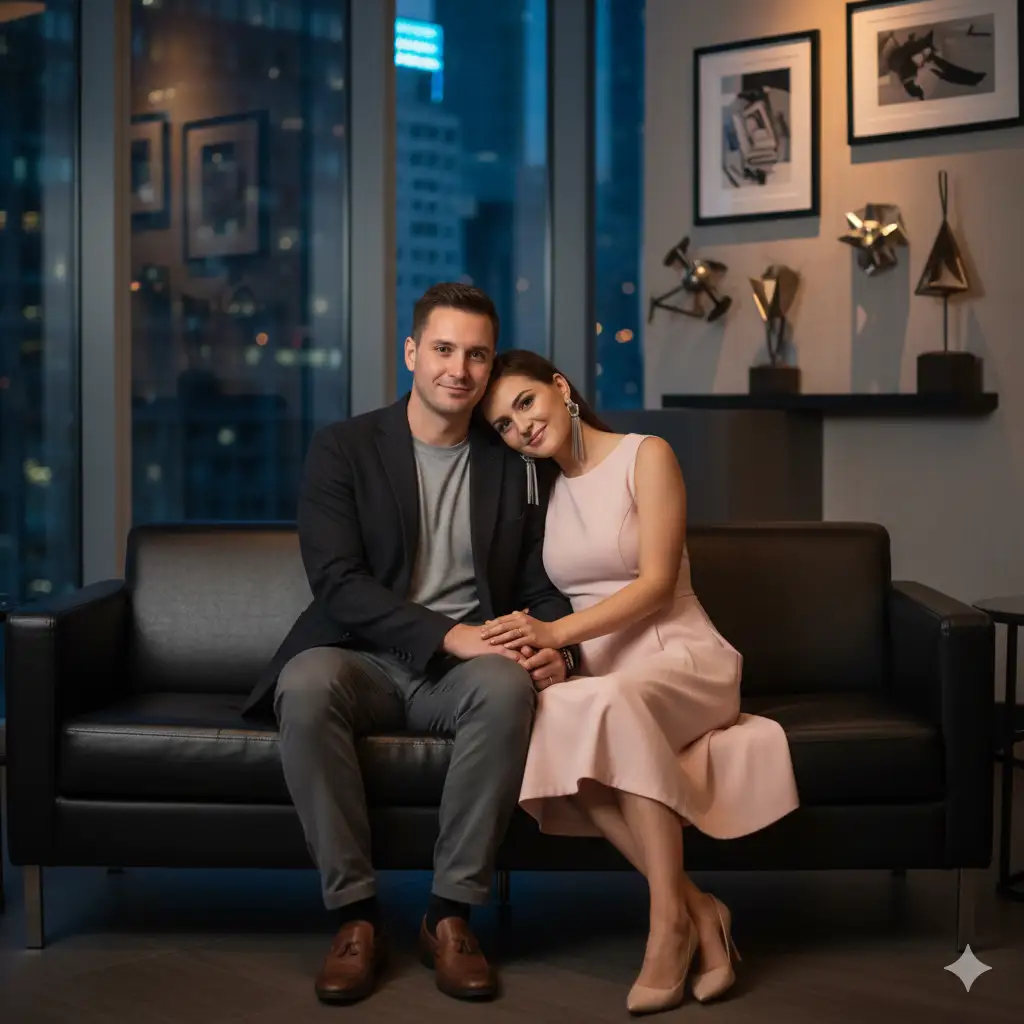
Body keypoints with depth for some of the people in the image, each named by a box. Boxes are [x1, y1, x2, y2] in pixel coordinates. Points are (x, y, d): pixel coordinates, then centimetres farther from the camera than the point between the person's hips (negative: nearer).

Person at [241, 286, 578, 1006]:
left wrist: (557, 649, -13)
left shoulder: (513, 463, 11)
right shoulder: (343, 448, 3)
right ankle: (355, 913, -23)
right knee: (307, 683, -36)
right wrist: (449, 634, -21)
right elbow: (337, 580, -9)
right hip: (365, 660, -1)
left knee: (507, 685, -34)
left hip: (464, 669, 1)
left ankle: (452, 914, -22)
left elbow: (542, 586, 12)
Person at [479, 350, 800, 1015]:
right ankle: (696, 907, -28)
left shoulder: (645, 456, 0)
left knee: (608, 702, -40)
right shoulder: (542, 490, 17)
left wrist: (557, 631, -23)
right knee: (547, 715, -34)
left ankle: (669, 912, -32)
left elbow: (657, 582, -10)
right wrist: (533, 645, -8)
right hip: (598, 673, 4)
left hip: (681, 657, -4)